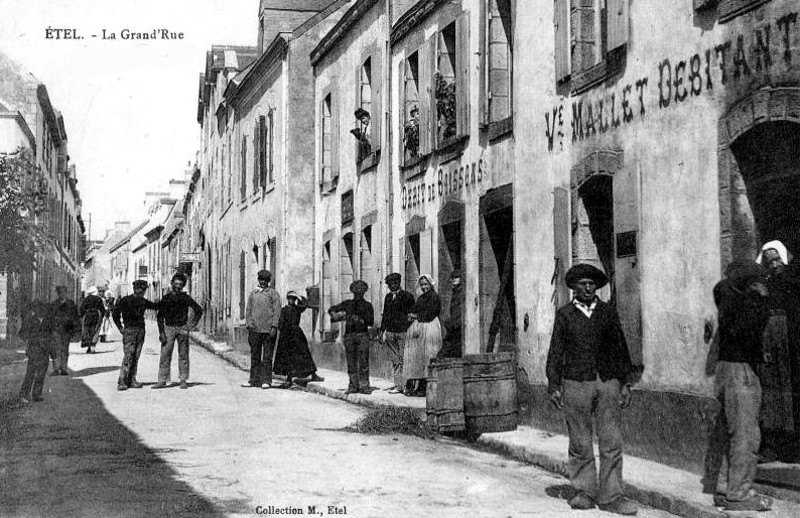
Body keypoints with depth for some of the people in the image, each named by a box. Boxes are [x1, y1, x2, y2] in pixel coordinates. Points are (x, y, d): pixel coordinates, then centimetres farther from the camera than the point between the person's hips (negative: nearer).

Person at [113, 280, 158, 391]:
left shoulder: (143, 302, 11)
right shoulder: (125, 300, -4)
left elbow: (155, 306, 25)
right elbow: (115, 314, 0)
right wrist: (120, 328, -4)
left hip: (141, 331, 5)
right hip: (129, 330, -5)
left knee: (136, 357, 4)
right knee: (128, 356, -11)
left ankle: (131, 381, 8)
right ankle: (121, 382, -10)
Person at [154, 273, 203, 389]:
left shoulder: (186, 298, 3)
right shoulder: (166, 298, 2)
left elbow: (199, 310, 10)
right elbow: (160, 316, 1)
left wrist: (193, 324, 0)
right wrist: (161, 333, -8)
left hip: (182, 329, 1)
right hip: (169, 328, -1)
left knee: (183, 356, 3)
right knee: (165, 355, -5)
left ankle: (183, 381, 9)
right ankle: (162, 381, -3)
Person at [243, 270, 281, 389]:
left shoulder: (273, 293, 5)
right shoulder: (253, 294, 15)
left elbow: (277, 311, -1)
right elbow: (248, 310, 15)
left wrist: (274, 327, -10)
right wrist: (249, 324, 1)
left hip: (268, 330, -3)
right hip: (254, 330, 3)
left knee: (267, 357, -2)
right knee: (255, 356, 5)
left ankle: (266, 380, 1)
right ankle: (254, 380, 10)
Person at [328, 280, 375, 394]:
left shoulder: (367, 306, 10)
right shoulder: (347, 304, 15)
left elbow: (371, 322, 3)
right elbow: (331, 309, 16)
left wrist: (361, 320, -13)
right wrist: (335, 314, -5)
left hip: (363, 334, -2)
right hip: (349, 334, 2)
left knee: (363, 361, -9)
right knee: (351, 362, 0)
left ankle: (364, 386, -6)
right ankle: (353, 386, 6)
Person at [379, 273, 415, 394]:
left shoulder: (407, 296, -3)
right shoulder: (388, 297, 15)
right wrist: (382, 330, 15)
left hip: (403, 332, -6)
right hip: (390, 332, 6)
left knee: (403, 360, -6)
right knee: (395, 360, 7)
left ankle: (402, 385, -5)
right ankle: (397, 383, 10)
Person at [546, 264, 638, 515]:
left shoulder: (608, 312, 11)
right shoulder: (564, 314, 6)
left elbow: (620, 348, 13)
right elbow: (556, 351, 6)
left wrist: (626, 383, 7)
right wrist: (554, 386, 0)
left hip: (607, 383, 1)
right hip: (576, 384, -1)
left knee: (612, 441, -3)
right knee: (580, 443, 3)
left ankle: (610, 496, 2)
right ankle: (584, 492, 14)